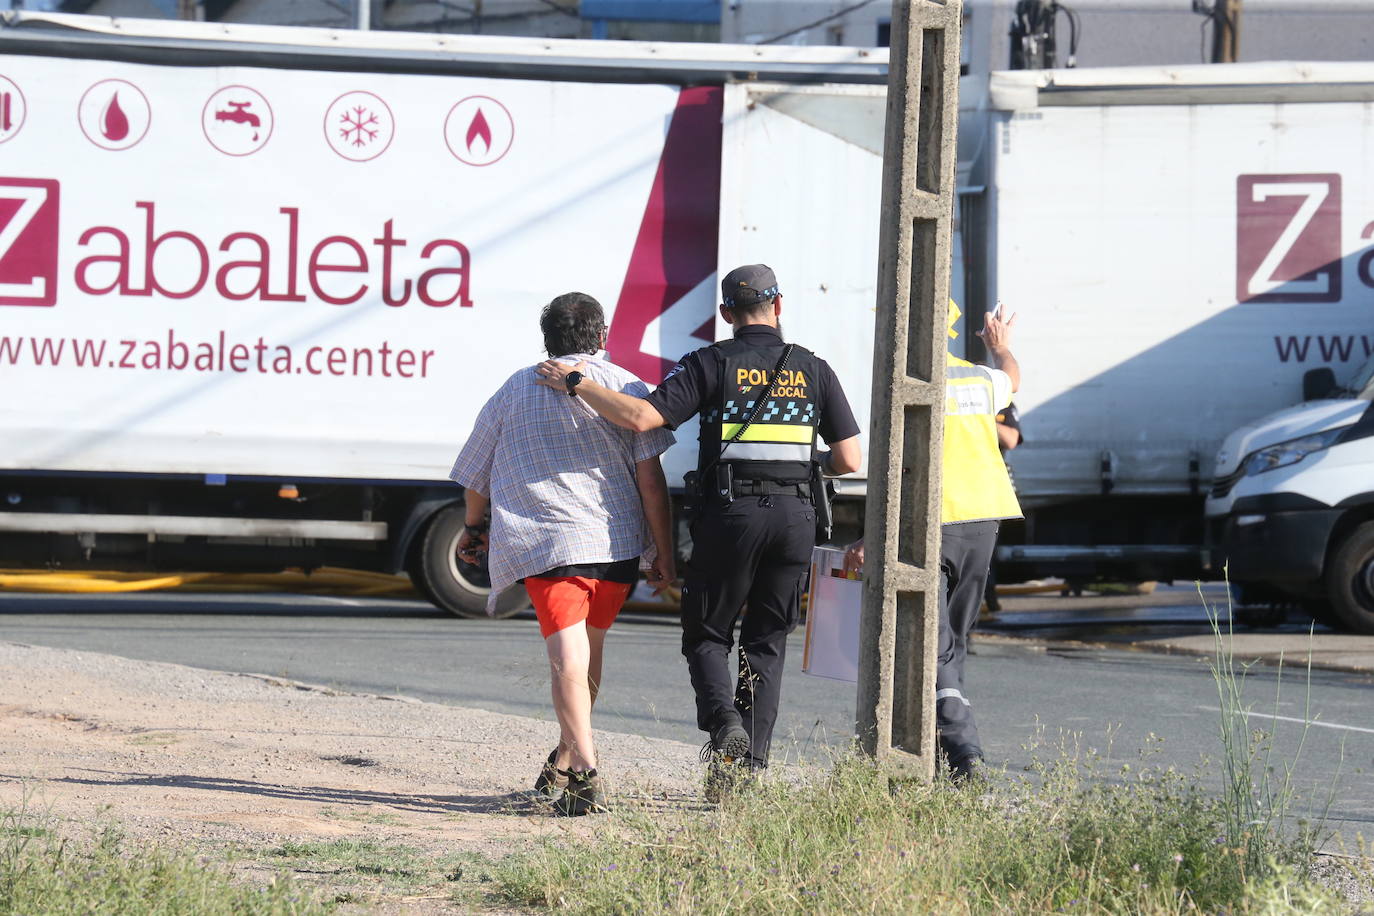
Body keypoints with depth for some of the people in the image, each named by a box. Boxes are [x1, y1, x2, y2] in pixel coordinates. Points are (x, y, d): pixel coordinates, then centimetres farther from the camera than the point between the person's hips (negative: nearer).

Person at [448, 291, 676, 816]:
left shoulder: (513, 391, 14)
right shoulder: (624, 387, 7)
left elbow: (476, 476, 23)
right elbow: (650, 479, -1)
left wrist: (474, 529, 41)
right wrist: (663, 554, 2)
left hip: (542, 542, -1)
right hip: (616, 539, 1)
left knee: (568, 657, -11)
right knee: (590, 649, 19)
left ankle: (584, 772, -25)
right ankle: (564, 763, 28)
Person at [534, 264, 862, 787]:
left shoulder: (712, 364, -1)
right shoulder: (814, 371, 8)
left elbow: (640, 417, -12)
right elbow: (849, 459, 6)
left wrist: (575, 384, -1)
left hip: (729, 514, -3)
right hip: (796, 518, 3)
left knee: (706, 636, 10)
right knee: (766, 644, 12)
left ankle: (725, 723, -17)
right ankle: (752, 764, 5)